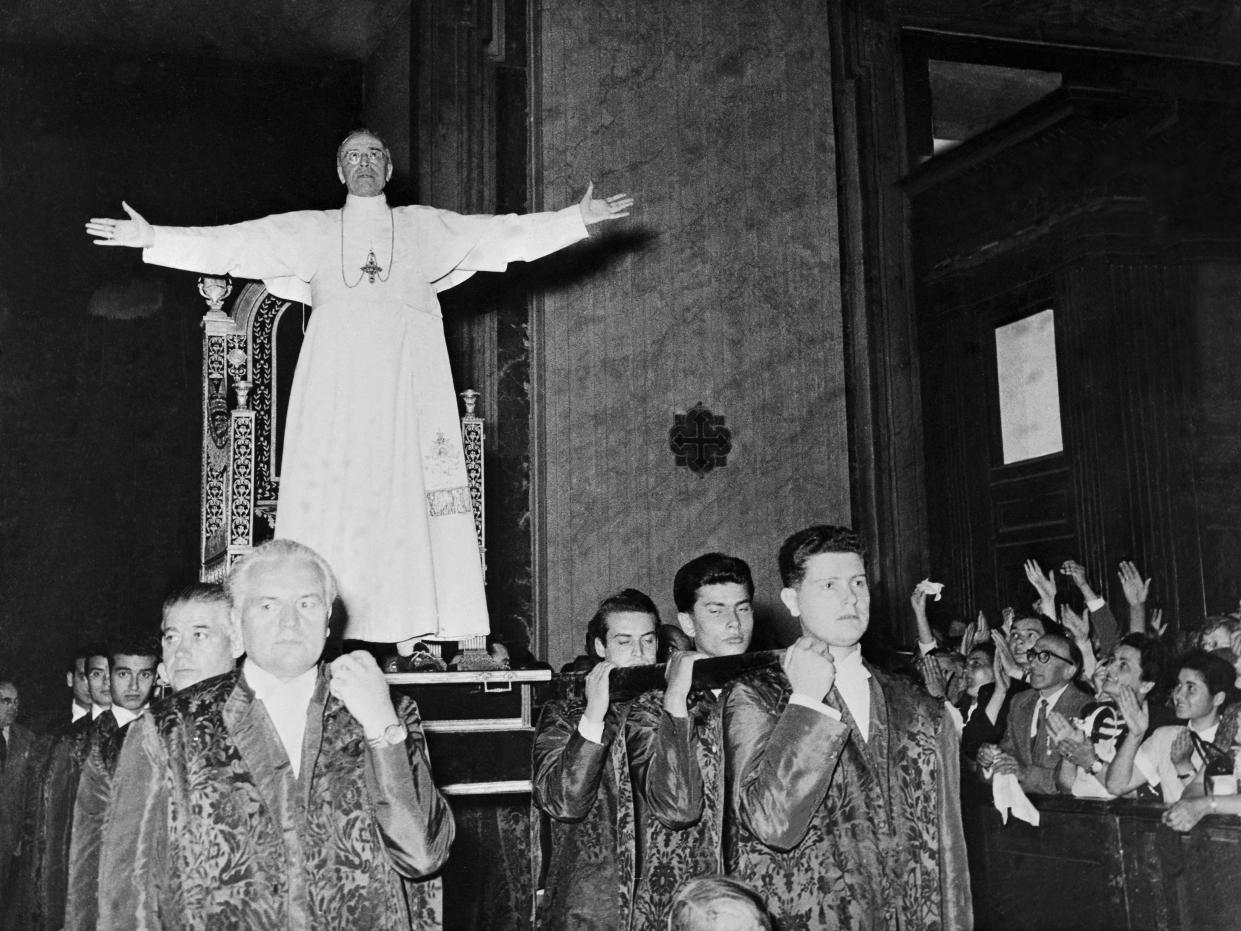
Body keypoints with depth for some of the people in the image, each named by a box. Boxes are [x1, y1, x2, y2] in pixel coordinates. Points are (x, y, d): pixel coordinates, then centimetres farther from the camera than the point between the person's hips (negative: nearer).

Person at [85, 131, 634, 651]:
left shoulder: (423, 228, 19)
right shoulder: (312, 231, 20)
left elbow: (505, 234, 14)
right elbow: (231, 243, 14)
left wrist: (579, 219, 7)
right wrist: (152, 239, 5)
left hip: (407, 388, 0)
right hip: (334, 387, 0)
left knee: (408, 494, -8)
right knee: (328, 495, -9)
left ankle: (418, 633, -9)